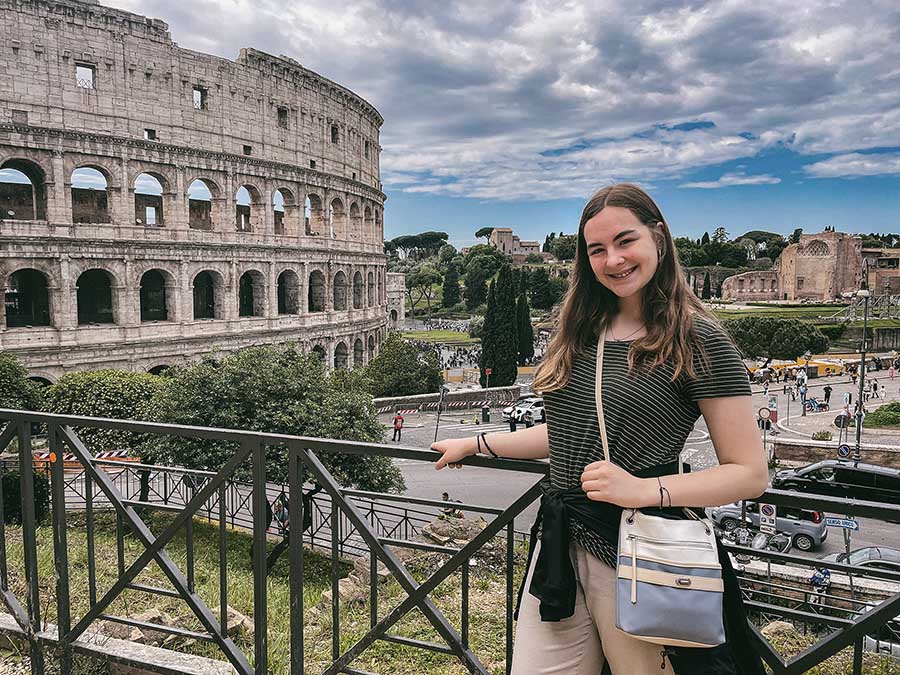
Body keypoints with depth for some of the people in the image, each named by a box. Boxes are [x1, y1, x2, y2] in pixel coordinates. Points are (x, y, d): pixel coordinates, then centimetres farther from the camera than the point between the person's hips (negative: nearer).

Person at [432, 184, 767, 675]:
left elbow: (750, 473, -8)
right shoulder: (581, 332, 10)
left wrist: (644, 490, -21)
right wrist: (476, 443, 22)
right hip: (558, 544, 6)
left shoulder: (698, 341, -8)